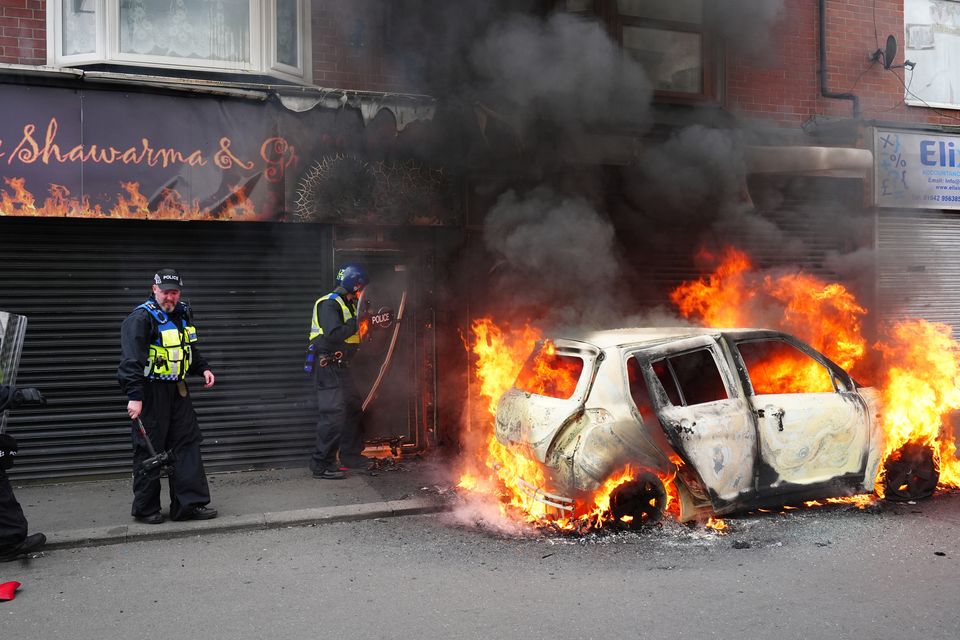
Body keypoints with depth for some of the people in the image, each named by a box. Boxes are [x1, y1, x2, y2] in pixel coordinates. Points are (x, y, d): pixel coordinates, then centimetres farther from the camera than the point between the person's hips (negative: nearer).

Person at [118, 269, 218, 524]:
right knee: (149, 449, -1)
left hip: (177, 390, 8)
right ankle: (145, 509, 13)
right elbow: (132, 359, -22)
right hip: (150, 392, -8)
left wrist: (203, 368, 15)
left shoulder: (182, 314, 13)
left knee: (188, 443, 5)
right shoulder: (141, 318, -14)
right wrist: (134, 396, -29)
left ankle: (189, 504, 10)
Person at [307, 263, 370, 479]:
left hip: (340, 366, 11)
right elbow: (334, 334, -29)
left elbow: (352, 332, 20)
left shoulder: (348, 305, 17)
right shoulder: (329, 304, -15)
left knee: (354, 407, 16)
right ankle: (321, 465, -6)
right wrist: (356, 322, -21)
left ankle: (351, 456, 27)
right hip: (327, 366, -10)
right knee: (334, 414, -12)